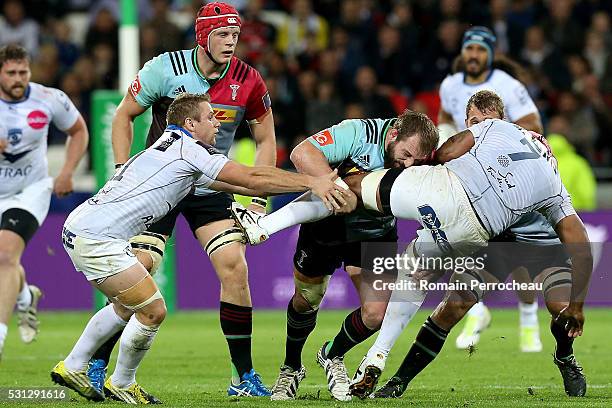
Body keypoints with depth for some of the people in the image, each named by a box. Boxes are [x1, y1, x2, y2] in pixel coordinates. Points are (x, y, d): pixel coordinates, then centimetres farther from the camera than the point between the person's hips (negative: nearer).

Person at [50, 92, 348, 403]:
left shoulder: (168, 146, 21)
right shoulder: (187, 148, -8)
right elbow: (251, 178, -11)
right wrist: (311, 182, -7)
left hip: (78, 229, 10)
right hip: (96, 238, -10)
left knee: (128, 306, 25)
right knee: (153, 311, -5)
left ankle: (72, 367, 31)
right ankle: (121, 384, 12)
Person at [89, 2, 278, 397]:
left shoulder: (248, 81, -7)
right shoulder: (165, 69, -13)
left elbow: (266, 141, 5)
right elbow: (124, 116, -1)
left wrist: (259, 200, -3)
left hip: (211, 188, 2)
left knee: (235, 269, -11)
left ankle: (244, 377, -2)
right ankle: (96, 366, 1)